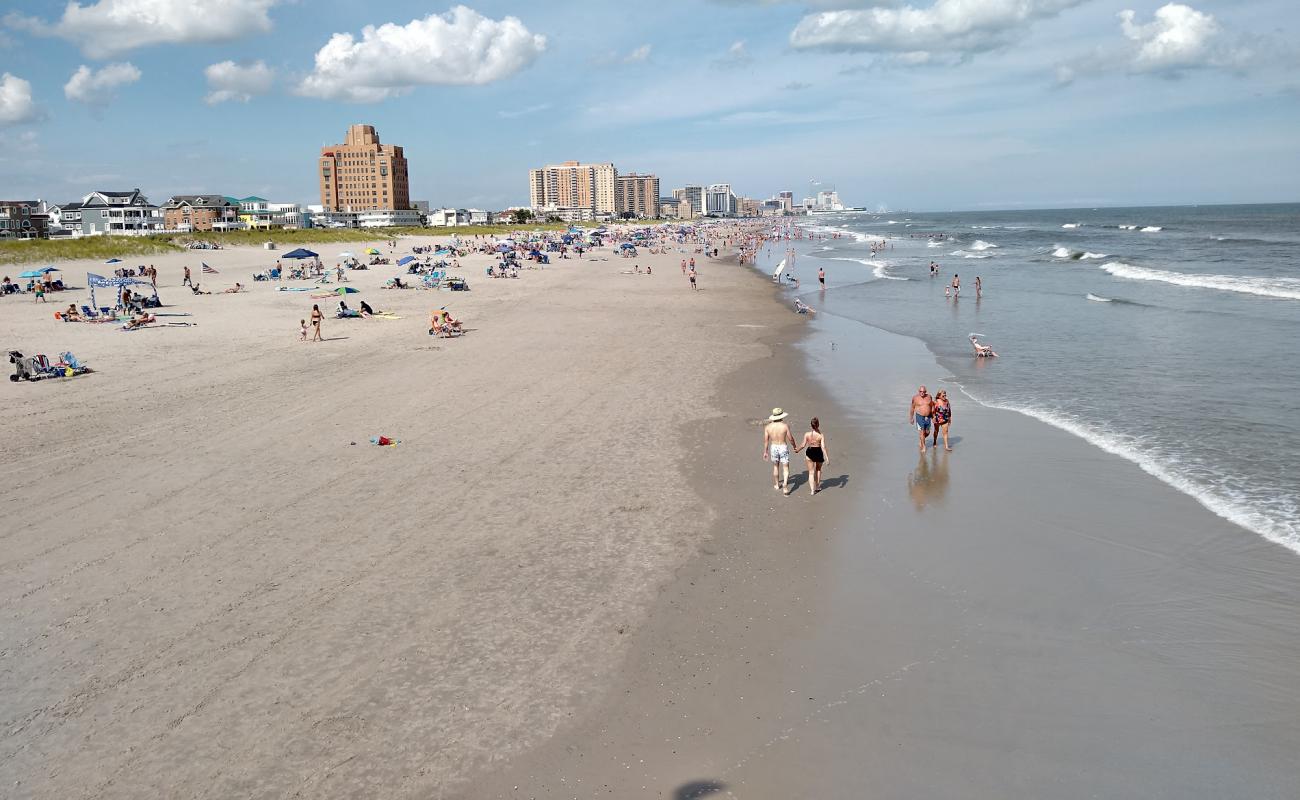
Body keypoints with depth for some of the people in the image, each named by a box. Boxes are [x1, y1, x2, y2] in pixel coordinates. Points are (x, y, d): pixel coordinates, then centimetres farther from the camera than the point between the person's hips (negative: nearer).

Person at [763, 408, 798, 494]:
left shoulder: (768, 427, -7)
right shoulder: (785, 426, -14)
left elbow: (766, 440, -1)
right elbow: (791, 439, -6)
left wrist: (765, 452, 9)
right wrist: (795, 446, 12)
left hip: (773, 448, 3)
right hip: (783, 448, -3)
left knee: (775, 466, 22)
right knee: (786, 468, 4)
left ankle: (777, 485, 35)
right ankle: (785, 486, -11)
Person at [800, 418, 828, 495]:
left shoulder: (807, 434, -12)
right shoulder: (821, 435, -15)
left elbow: (803, 445, -4)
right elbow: (823, 447, -18)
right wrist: (827, 458, -13)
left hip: (810, 452, 0)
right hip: (818, 452, 0)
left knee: (811, 472, 9)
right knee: (818, 470, 24)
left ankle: (812, 489, 2)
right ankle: (817, 486, 35)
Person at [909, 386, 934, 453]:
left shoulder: (929, 397, 2)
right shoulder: (915, 398, -6)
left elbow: (932, 407, 10)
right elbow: (912, 408, 1)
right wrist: (911, 418, 4)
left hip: (928, 417, 4)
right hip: (919, 416, -4)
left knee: (927, 432, 9)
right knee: (922, 432, -7)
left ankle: (921, 440, 37)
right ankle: (923, 447, 2)